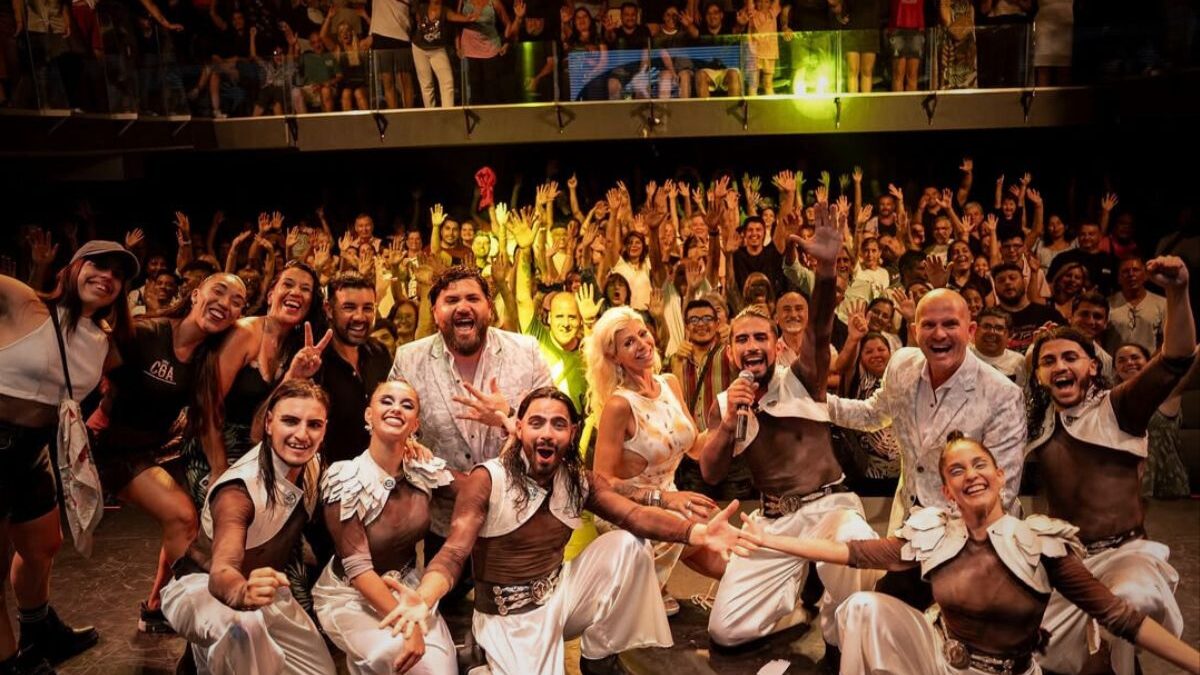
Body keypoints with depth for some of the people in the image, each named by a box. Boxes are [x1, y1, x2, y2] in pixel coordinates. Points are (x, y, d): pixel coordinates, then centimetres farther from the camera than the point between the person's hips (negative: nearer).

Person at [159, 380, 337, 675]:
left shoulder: (313, 465, -8)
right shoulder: (240, 489, -30)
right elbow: (222, 573, -45)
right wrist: (244, 592, -67)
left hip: (260, 586, 8)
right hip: (201, 587, -7)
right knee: (241, 627, -41)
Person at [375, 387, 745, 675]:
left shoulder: (579, 481, -2)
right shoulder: (486, 480, -18)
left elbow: (634, 514, -14)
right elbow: (453, 554, -24)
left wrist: (697, 532, -32)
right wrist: (423, 598, -47)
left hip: (560, 596, 5)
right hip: (510, 616, -5)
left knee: (626, 544, -12)